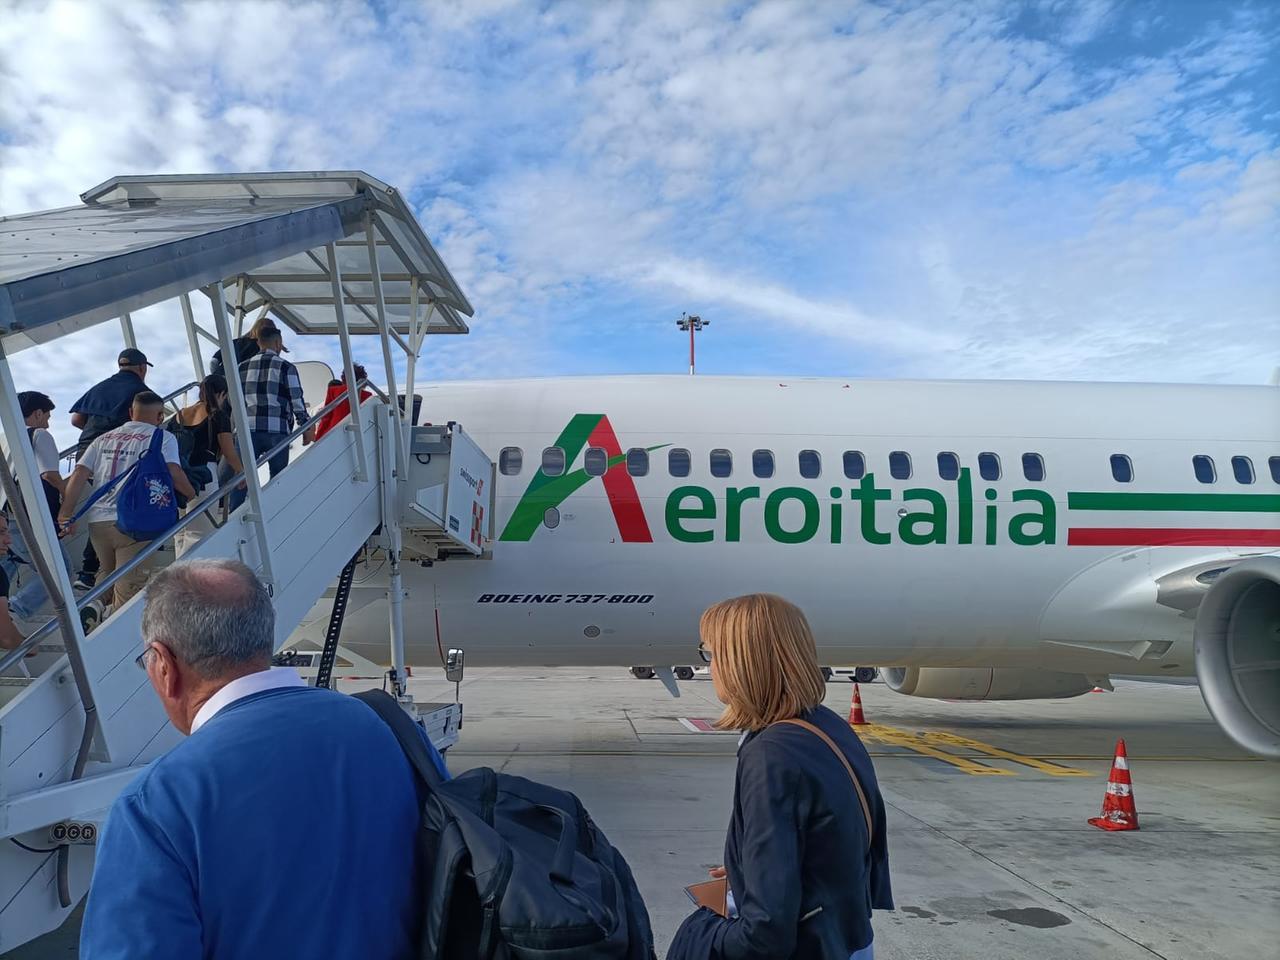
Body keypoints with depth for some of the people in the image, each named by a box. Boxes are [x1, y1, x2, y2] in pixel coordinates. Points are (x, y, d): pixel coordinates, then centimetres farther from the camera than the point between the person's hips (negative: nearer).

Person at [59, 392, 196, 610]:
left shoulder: (104, 439, 17)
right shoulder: (163, 438, 1)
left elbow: (79, 475, 8)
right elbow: (173, 473, -13)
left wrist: (65, 516, 5)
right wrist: (191, 494, 4)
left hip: (97, 521, 5)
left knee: (108, 574, 29)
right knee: (130, 584, -2)